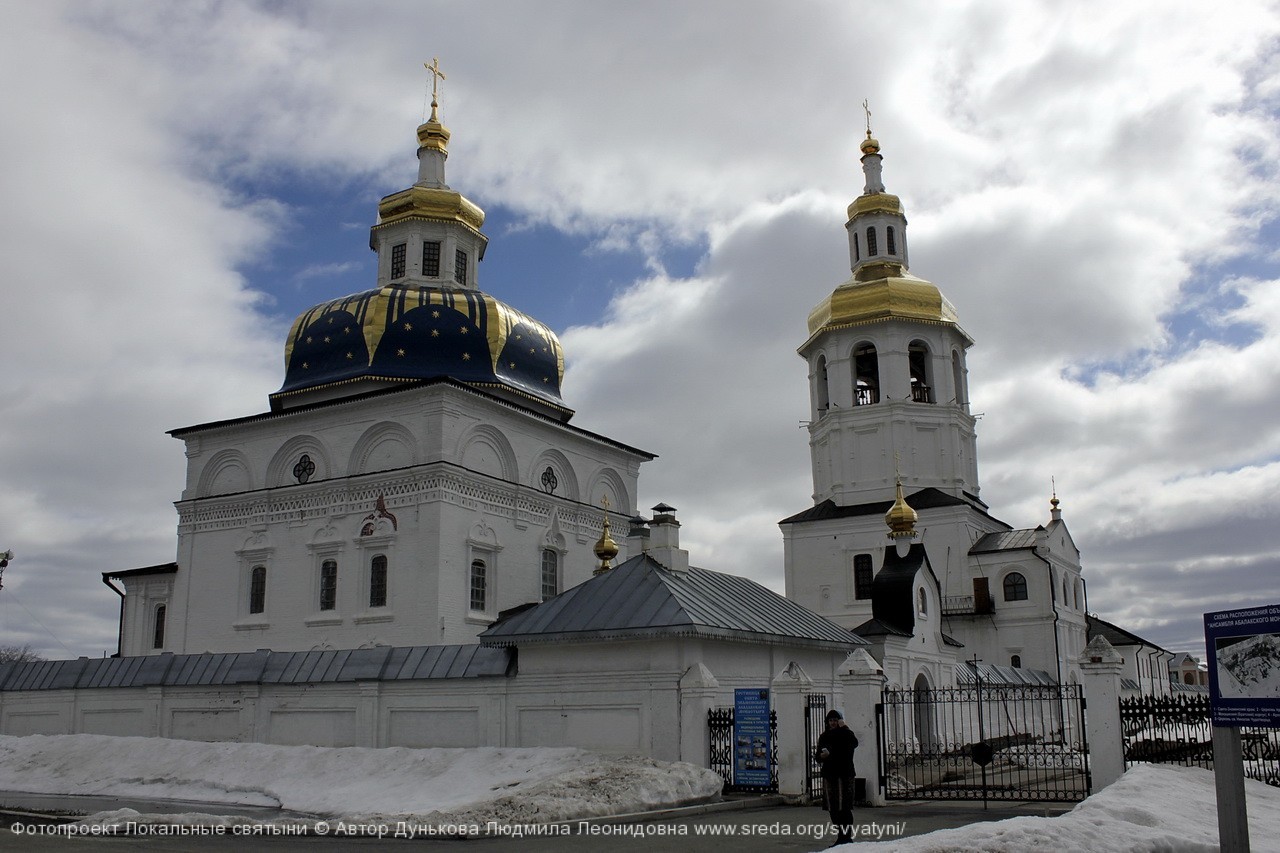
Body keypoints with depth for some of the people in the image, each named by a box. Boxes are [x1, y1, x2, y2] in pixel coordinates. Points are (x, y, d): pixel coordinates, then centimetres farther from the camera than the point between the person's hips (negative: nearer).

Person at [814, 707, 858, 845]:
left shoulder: (847, 734, 0)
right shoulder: (824, 736, 14)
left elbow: (854, 743, -23)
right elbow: (818, 756, 14)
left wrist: (843, 728, -21)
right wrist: (821, 755, -8)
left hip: (844, 774, -5)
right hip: (829, 775, 5)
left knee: (844, 807, -8)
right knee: (833, 808, 7)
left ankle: (848, 836, -4)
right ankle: (840, 836, 16)